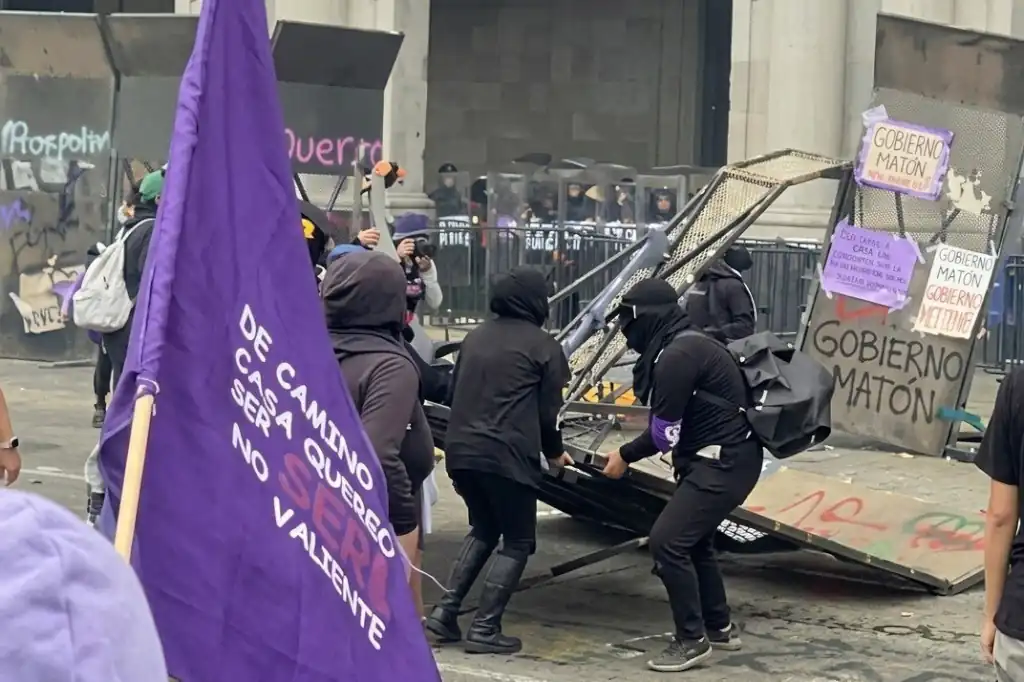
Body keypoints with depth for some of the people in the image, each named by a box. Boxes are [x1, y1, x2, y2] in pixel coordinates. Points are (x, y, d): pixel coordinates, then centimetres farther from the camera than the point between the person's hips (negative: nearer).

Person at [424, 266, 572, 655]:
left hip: (461, 451, 7)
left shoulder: (475, 337, 16)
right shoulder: (543, 346, -2)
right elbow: (547, 412, 0)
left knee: (483, 529, 25)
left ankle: (446, 611, 14)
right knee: (518, 541, 8)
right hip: (507, 456, -6)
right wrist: (554, 453, 17)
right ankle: (484, 629, 1)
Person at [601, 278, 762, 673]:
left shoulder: (677, 356, -20)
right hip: (726, 457, 11)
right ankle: (719, 628, 35)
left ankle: (692, 640, -4)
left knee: (667, 540, -13)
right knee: (692, 539, 23)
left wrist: (626, 456, -3)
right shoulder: (689, 345, 12)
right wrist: (630, 452, 6)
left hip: (724, 463, -11)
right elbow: (671, 424, 12)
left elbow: (665, 433, -18)